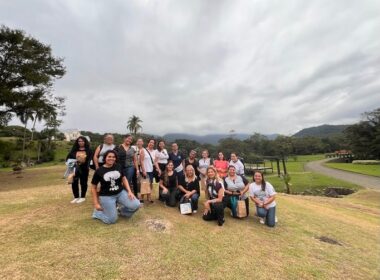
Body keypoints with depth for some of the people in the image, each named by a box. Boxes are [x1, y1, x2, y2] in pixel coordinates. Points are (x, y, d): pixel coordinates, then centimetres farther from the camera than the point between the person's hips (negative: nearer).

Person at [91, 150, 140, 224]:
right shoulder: (99, 171, -8)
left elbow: (124, 179, 8)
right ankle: (97, 212, 23)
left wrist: (129, 192, -3)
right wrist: (96, 203, -2)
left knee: (136, 205, -13)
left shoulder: (118, 167, -1)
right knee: (112, 220, -5)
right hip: (106, 196, -3)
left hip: (121, 193, 3)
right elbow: (93, 187, 0)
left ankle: (122, 210, 18)